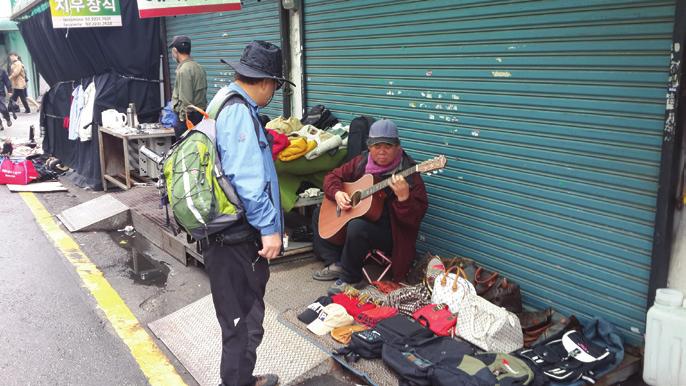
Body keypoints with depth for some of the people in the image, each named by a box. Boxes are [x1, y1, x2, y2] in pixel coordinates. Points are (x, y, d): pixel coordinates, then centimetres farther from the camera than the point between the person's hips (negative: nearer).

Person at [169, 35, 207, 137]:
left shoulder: (183, 70, -15)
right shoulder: (198, 67, 12)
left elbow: (186, 100, -19)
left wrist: (182, 118, -13)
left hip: (187, 117, -9)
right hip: (201, 116, 9)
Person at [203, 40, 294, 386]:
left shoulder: (224, 102, 14)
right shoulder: (240, 112, -18)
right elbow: (247, 178, -25)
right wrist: (269, 227, -21)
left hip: (225, 231, 11)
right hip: (238, 237, -11)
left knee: (240, 315, 21)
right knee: (244, 320, 3)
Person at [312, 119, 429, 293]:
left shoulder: (408, 174, -18)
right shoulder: (361, 162, 0)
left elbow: (414, 219, -23)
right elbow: (333, 176, 10)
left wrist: (403, 196, -42)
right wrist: (337, 193, -11)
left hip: (389, 232, -7)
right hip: (358, 215, 8)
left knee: (357, 226, -35)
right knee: (319, 214, 10)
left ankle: (350, 278, -13)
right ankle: (335, 264, 6)